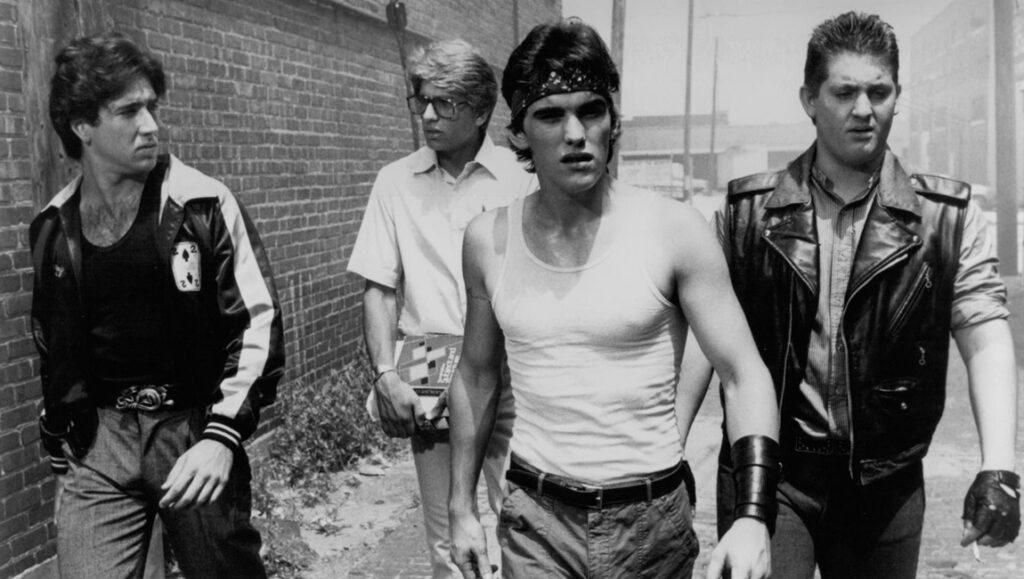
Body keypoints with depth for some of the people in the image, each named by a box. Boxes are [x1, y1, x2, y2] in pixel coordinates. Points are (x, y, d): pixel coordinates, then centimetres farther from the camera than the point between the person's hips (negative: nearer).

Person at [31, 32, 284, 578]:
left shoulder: (203, 205, -8)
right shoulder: (52, 228, 4)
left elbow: (258, 323, -10)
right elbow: (51, 345, 16)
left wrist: (221, 436, -20)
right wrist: (58, 445, 16)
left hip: (193, 425, -2)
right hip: (98, 437, 3)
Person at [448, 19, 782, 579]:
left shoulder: (674, 230, -11)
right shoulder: (487, 239, -2)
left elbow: (744, 375, -11)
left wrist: (752, 517, -22)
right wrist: (460, 507, 10)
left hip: (652, 520, -1)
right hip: (536, 518, 1)